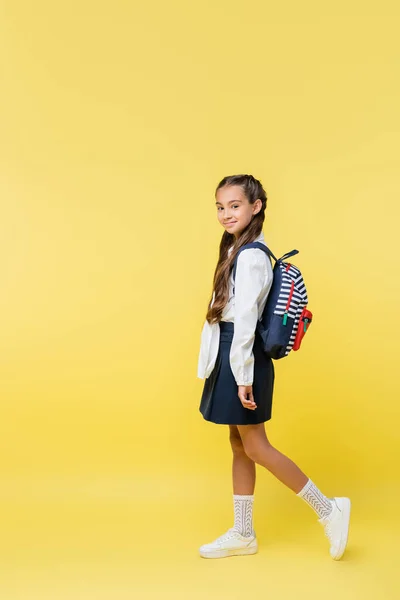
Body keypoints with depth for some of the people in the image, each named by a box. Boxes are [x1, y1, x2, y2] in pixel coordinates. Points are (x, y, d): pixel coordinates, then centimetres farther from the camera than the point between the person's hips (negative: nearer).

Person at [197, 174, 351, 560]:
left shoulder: (250, 257, -17)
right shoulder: (239, 250, 12)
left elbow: (245, 319, -21)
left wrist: (244, 376, -21)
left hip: (243, 358, -10)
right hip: (231, 358, 10)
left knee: (255, 447, -1)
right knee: (239, 445, 13)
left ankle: (328, 510, 12)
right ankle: (243, 534, 25)